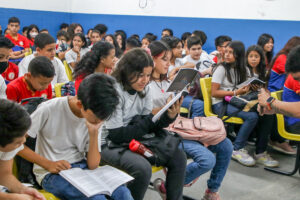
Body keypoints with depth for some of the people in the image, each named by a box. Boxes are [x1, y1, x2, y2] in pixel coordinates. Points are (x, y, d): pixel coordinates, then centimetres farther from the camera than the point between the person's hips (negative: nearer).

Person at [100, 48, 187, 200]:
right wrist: (153, 117, -25)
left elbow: (148, 126, -1)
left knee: (178, 157, -6)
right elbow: (116, 135, -22)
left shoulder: (144, 90, -1)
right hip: (109, 143, -6)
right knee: (143, 168, -32)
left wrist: (170, 116, -21)